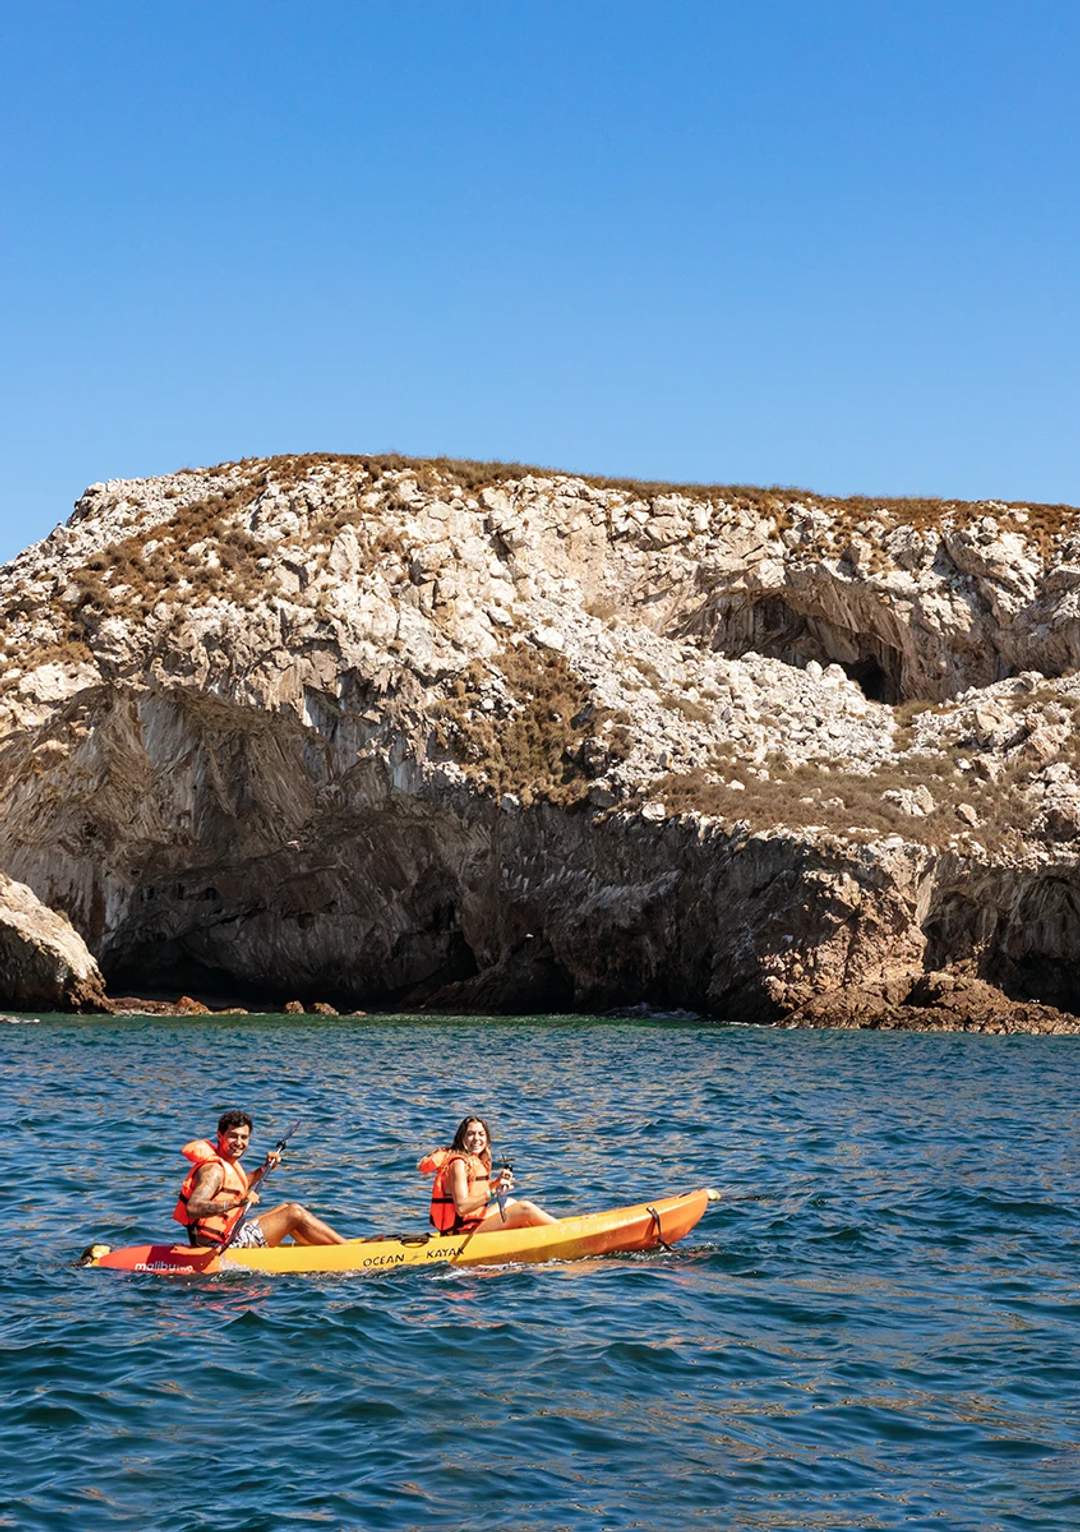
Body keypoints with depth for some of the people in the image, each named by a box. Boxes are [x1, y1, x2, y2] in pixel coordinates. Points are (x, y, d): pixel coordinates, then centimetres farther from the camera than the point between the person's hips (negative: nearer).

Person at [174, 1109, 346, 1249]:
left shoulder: (229, 1162, 11)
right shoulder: (213, 1170, -20)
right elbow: (193, 1207, -35)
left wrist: (264, 1169, 21)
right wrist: (236, 1203, -42)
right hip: (221, 1244, -11)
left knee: (287, 1208, 21)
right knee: (295, 1214, -6)